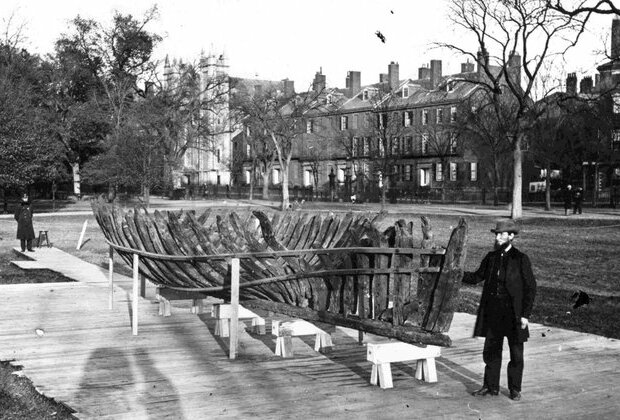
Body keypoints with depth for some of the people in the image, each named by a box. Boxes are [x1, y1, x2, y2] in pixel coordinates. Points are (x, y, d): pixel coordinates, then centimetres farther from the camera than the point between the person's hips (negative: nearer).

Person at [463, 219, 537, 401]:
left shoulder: (521, 259, -7)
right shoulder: (491, 257, 7)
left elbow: (530, 288, -6)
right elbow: (477, 277, 13)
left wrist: (525, 314, -10)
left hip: (513, 313, -4)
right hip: (492, 312, 4)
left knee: (516, 353, 7)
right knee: (491, 351, 10)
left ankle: (515, 389, 20)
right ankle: (491, 386, 22)